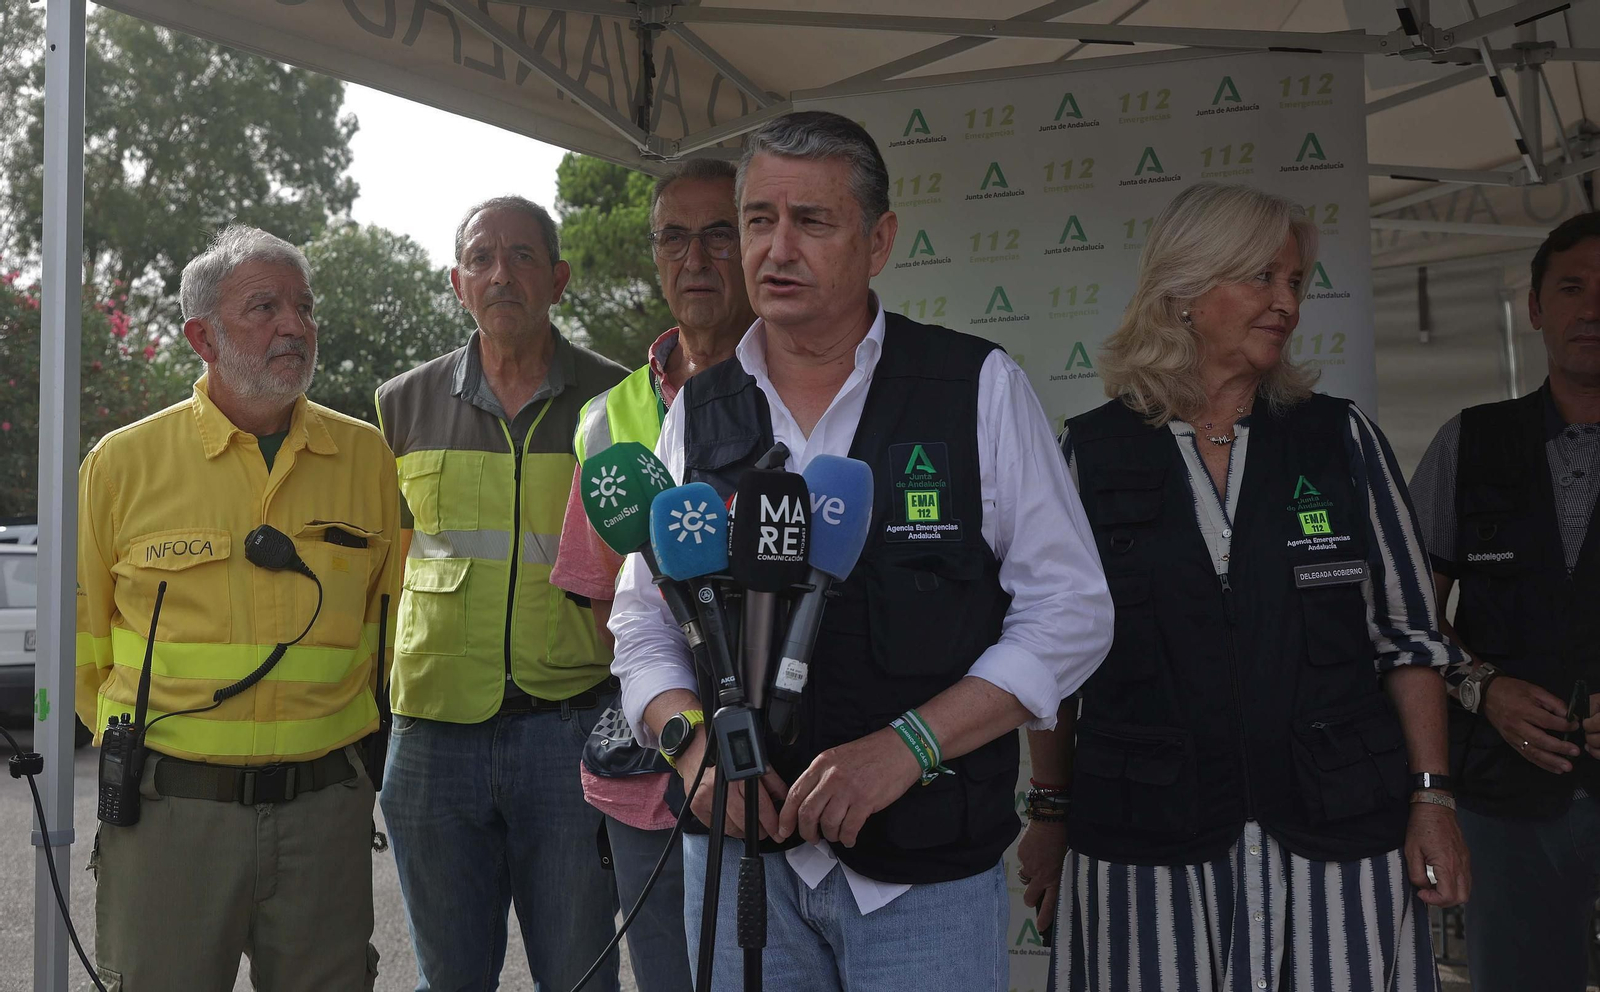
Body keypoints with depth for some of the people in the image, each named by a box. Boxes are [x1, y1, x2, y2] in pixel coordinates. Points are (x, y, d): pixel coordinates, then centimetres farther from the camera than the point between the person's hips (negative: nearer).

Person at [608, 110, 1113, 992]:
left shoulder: (980, 389, -4)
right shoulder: (699, 413, 5)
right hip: (738, 857, 3)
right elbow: (642, 620, 10)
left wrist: (904, 746, -16)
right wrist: (693, 738, -10)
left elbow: (1069, 612, -6)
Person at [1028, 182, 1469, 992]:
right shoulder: (1090, 452, 1)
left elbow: (1406, 635, 6)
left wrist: (1431, 799, 0)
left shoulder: (1342, 439, 5)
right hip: (1147, 847, -1)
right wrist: (1053, 813, 6)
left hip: (1336, 834, 1)